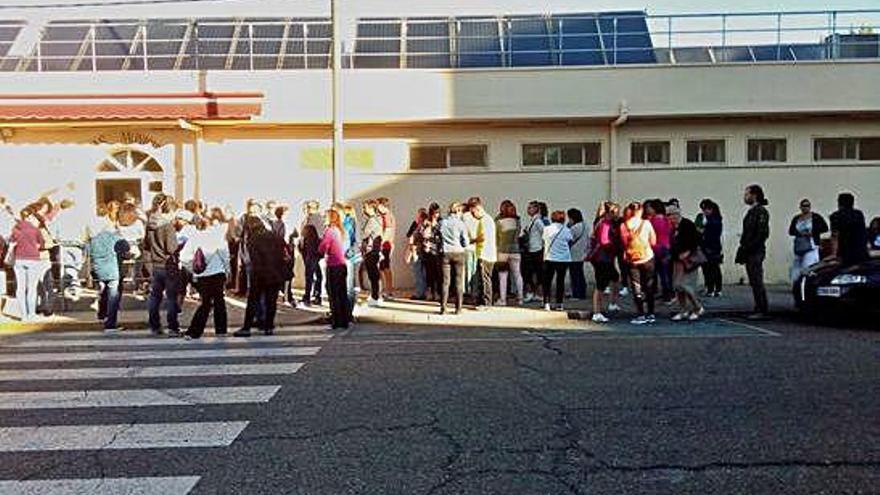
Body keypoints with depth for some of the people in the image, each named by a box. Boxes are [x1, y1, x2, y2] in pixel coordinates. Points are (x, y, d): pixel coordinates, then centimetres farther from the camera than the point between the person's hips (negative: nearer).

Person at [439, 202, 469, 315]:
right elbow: (465, 243, -4)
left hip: (445, 253, 2)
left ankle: (443, 308, 3)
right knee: (459, 282, 6)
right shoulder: (461, 224, -6)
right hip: (458, 253, -2)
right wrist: (469, 240, 16)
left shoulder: (442, 222, 1)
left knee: (445, 281, 6)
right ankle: (458, 308, 6)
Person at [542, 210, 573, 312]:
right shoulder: (567, 230, -1)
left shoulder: (547, 229, 0)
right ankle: (559, 304, 10)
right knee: (560, 280, 9)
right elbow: (570, 244, 2)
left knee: (547, 281, 6)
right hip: (564, 259, 1)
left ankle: (546, 303, -2)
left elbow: (545, 241, 8)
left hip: (549, 258, -1)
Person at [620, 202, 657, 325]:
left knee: (636, 289, 6)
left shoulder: (624, 226, -6)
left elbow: (624, 243, -1)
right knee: (649, 287, 11)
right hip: (647, 258, 0)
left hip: (632, 260, 0)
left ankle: (641, 315, 4)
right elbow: (653, 241, -1)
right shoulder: (646, 223, -7)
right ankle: (651, 314, 15)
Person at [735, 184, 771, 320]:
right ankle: (760, 309, 16)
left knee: (757, 281, -7)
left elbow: (763, 233, -18)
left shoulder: (761, 211, -11)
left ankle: (762, 311, -3)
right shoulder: (751, 211, 17)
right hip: (749, 252, 9)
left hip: (756, 252, -9)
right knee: (754, 282, 11)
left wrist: (750, 247, -19)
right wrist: (743, 247, 13)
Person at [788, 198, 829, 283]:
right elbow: (790, 231, 7)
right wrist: (800, 233, -10)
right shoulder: (796, 218, 13)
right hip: (798, 247, 5)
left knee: (808, 268, -18)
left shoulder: (816, 217, 2)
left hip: (811, 247, -5)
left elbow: (825, 228, -2)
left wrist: (813, 232, -12)